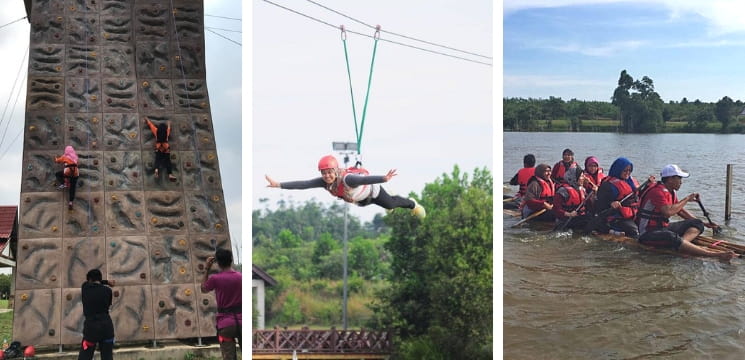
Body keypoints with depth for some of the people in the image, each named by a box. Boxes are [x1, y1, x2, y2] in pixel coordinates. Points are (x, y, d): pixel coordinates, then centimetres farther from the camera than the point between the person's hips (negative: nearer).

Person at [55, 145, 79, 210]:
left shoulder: (65, 157, 10)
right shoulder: (75, 157, 18)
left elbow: (57, 161, 23)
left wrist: (56, 158, 46)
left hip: (68, 171, -4)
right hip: (75, 173, 4)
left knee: (57, 174, 24)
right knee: (72, 189, 8)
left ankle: (63, 184, 4)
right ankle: (70, 202, -1)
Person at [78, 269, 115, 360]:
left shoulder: (85, 288, 2)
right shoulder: (107, 290, 1)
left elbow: (90, 282, 25)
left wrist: (107, 282, 27)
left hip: (91, 326, -1)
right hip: (106, 325, 2)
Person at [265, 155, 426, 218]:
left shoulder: (347, 179, -50)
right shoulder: (324, 182, -34)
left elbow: (365, 179, -68)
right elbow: (303, 184, -41)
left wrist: (384, 179, -83)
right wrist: (278, 184, -50)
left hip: (372, 189, -7)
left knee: (390, 204, 14)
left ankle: (413, 204, 46)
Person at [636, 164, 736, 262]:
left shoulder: (672, 192, 13)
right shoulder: (657, 191, -18)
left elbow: (680, 210, 23)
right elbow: (668, 212, -32)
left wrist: (703, 223, 18)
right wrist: (686, 199, -19)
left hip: (664, 227, 10)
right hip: (649, 233, -10)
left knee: (697, 223, 4)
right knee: (672, 237, -39)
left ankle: (682, 242, -29)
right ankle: (714, 254, -50)